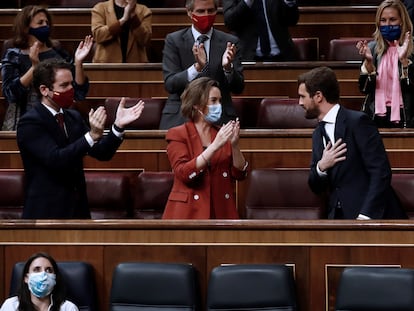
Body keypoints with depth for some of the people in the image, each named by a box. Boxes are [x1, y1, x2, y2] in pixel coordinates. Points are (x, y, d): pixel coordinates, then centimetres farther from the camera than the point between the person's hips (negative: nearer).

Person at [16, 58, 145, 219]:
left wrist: (118, 125, -11)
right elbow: (55, 159, -25)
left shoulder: (74, 117, 10)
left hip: (78, 208, 7)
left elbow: (102, 153, 4)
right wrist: (92, 135, -33)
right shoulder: (30, 122, -12)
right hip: (46, 211, -7)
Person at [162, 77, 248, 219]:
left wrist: (234, 145, -11)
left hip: (221, 212, 3)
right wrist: (215, 146, -20)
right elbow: (183, 174, -15)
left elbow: (239, 174, 5)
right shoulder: (177, 134, 0)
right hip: (189, 212, -3)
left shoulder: (222, 134, 11)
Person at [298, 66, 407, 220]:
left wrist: (365, 215, -20)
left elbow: (381, 172, -13)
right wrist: (321, 167, -5)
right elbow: (316, 187, 17)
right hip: (339, 216, 6)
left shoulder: (358, 121, -8)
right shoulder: (318, 134, 15)